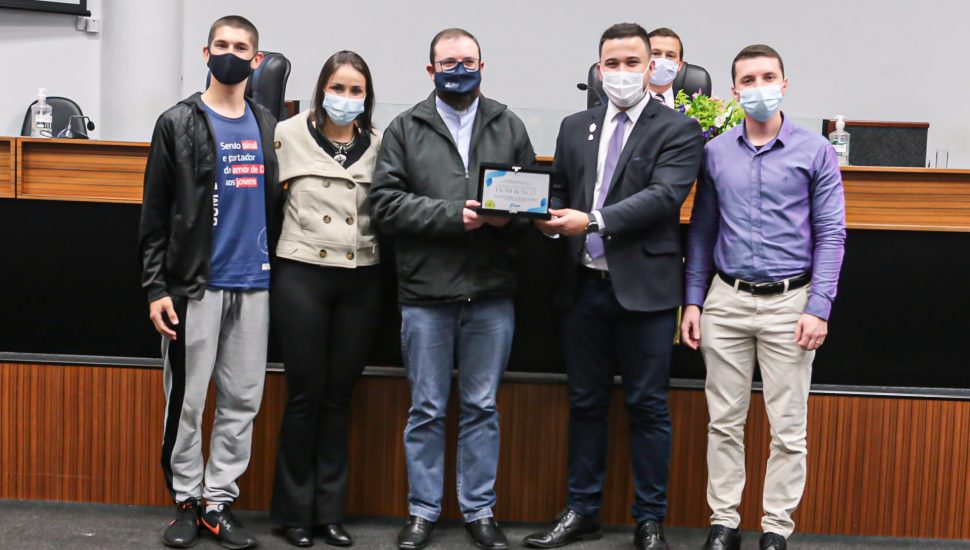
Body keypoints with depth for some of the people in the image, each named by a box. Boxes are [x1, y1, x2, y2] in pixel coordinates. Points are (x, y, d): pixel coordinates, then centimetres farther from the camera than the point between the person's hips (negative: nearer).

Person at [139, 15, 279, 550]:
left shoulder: (267, 127, 11)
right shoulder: (177, 124, 0)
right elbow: (154, 214, -3)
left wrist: (278, 268, 7)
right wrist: (156, 286, -9)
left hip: (254, 285, 4)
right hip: (193, 285, -3)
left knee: (242, 400, 6)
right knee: (186, 400, 3)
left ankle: (220, 500, 17)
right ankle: (187, 500, 17)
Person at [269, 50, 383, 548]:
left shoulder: (378, 145, 7)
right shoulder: (290, 135, 0)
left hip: (361, 282, 2)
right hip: (302, 275, -2)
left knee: (339, 396, 9)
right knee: (305, 394, 2)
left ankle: (330, 509, 18)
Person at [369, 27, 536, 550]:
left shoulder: (509, 126, 9)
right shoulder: (405, 128, 5)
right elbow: (386, 201, -5)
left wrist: (508, 216, -14)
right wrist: (453, 215, -14)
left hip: (492, 293, 1)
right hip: (426, 292, -1)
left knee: (482, 407, 10)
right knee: (427, 409, 9)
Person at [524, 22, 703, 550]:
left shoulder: (678, 129, -1)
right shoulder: (575, 127, 14)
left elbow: (664, 195, -15)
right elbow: (558, 190, 16)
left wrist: (594, 220, -24)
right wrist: (552, 217, -8)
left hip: (644, 287, -4)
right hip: (584, 285, 4)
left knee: (648, 407, 4)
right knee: (585, 403, 12)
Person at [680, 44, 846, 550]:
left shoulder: (814, 152, -1)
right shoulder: (715, 152, 6)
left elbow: (830, 236, -2)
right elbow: (701, 230, 10)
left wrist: (819, 309, -10)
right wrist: (693, 302, 5)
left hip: (789, 302, -2)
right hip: (726, 300, 2)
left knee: (788, 427, 4)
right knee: (724, 420, 8)